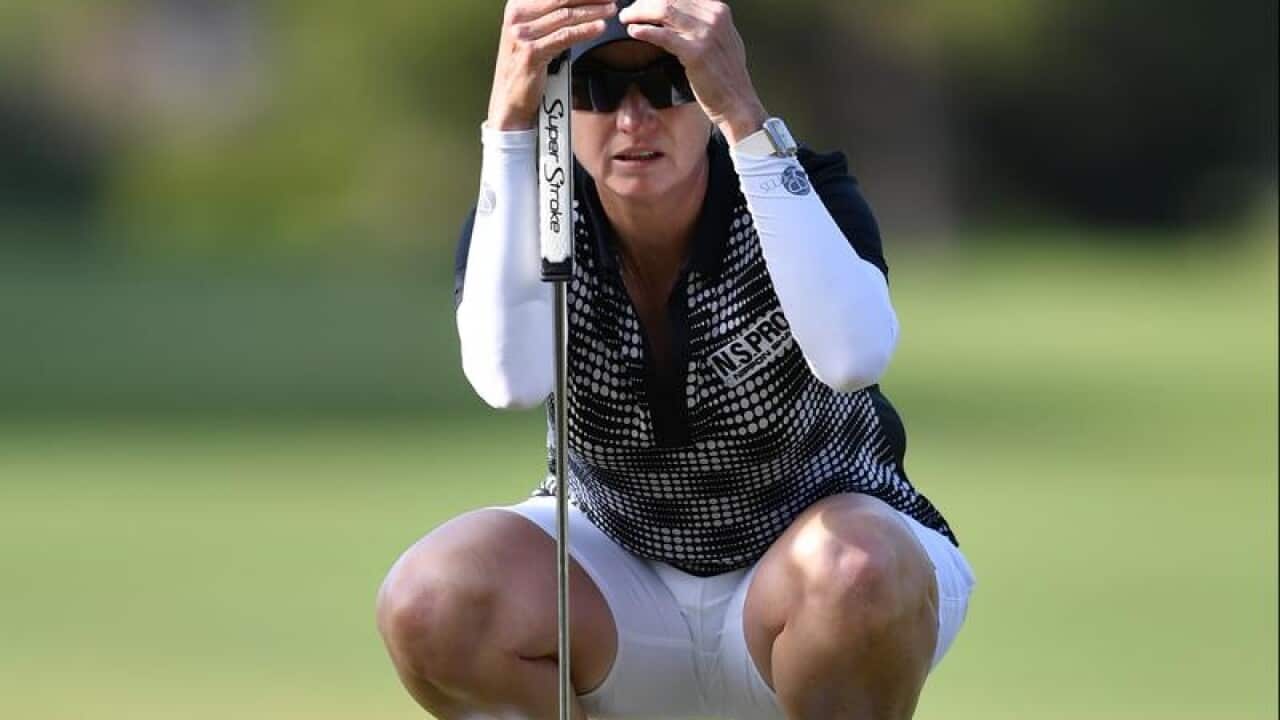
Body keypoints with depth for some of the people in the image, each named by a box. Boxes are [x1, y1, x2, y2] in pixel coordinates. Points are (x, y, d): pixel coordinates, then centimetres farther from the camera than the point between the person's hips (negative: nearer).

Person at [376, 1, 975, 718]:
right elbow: (511, 379, -35)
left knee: (857, 570, -37)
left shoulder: (804, 191, -18)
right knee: (428, 606, -27)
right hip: (616, 563, 2)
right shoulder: (517, 212, -13)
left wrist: (744, 115, -45)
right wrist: (510, 118, -39)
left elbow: (853, 355, -42)